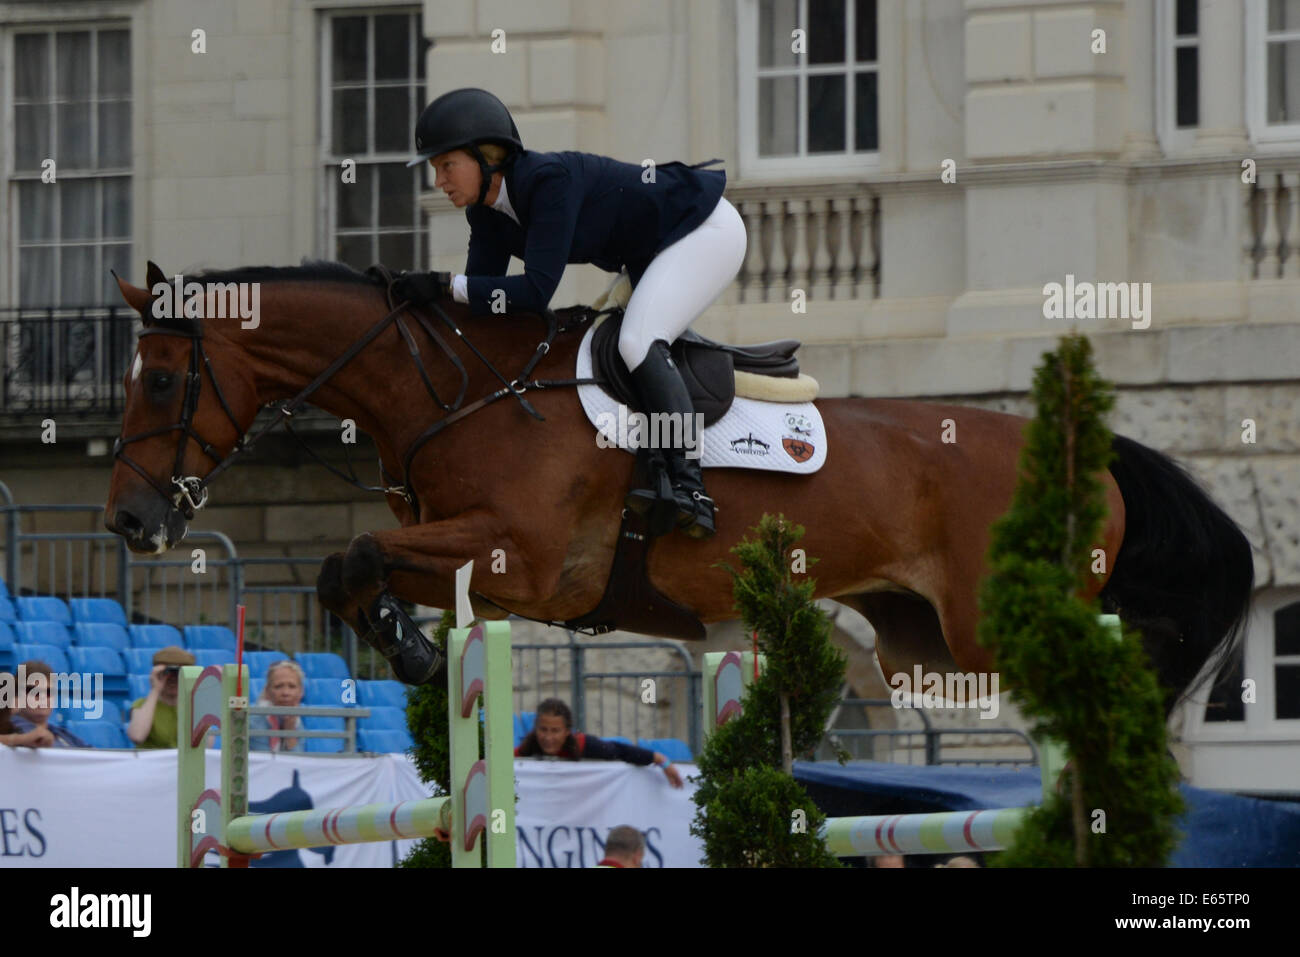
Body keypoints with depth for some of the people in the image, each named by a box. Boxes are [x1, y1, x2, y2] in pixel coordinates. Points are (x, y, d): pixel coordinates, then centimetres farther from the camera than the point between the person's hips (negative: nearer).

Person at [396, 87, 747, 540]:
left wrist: (446, 284, -36)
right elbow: (483, 294, -2)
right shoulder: (485, 211, -4)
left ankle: (690, 490, -32)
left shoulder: (550, 180, -31)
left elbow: (536, 291, -35)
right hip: (656, 252, 10)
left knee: (638, 344, -25)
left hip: (708, 230, -10)